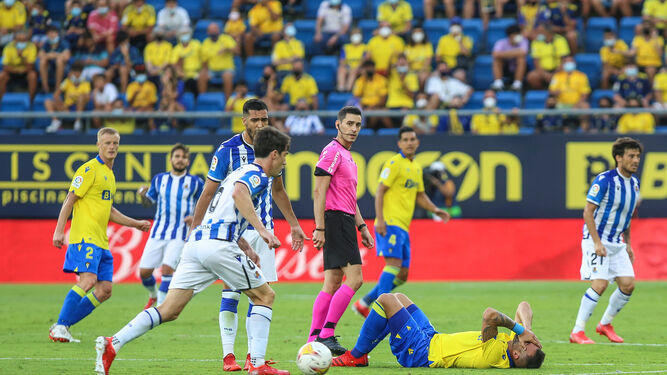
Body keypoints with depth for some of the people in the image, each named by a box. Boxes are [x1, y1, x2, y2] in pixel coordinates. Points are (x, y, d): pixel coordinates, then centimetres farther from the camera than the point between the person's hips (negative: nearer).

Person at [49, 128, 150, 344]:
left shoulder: (109, 174, 22)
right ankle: (60, 327, -19)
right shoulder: (90, 169, -5)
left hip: (100, 241, 9)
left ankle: (62, 327, 6)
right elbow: (70, 200, -9)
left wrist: (136, 224, 32)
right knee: (88, 280, -23)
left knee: (105, 290, 2)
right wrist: (59, 230, -17)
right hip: (84, 237, -9)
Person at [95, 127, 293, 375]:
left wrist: (245, 248, 39)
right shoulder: (257, 175, 0)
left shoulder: (241, 172, 29)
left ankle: (112, 344, -14)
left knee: (169, 310, 0)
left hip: (196, 242, 8)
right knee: (265, 296, 8)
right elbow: (239, 193, -23)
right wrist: (261, 229, -26)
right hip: (219, 244, -8)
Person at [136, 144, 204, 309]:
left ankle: (160, 306, -8)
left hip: (180, 235, -3)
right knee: (144, 271, -1)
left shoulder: (195, 183, 2)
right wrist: (143, 195, -3)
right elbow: (149, 202, 19)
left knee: (167, 268, -21)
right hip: (158, 232, 3)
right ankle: (153, 295, 30)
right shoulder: (159, 179, 10)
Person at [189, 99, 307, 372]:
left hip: (262, 231, 5)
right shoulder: (228, 150, -8)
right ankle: (228, 356, -4)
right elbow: (208, 193, -5)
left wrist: (293, 224, 25)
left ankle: (253, 355, 4)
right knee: (231, 290, -6)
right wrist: (194, 231, -8)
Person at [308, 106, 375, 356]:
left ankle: (314, 340, 5)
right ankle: (326, 334, -16)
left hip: (345, 222, 10)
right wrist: (319, 228, -21)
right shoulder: (332, 152, -10)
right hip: (337, 220, -10)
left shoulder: (347, 155, 21)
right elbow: (319, 191, -16)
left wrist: (361, 226, 24)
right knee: (354, 278, -15)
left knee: (333, 283, 6)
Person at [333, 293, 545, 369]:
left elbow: (489, 315, -49)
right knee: (399, 298, 21)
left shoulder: (495, 354, -36)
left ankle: (357, 356, 9)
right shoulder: (513, 341, -11)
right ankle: (359, 352, 30)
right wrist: (526, 328, -20)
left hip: (420, 351, -9)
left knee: (386, 300, -7)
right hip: (432, 338, 9)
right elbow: (524, 306, -1)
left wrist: (520, 330, -37)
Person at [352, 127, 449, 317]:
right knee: (394, 263, -20)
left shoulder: (416, 167, 19)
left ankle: (364, 303, 15)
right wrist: (380, 219, -20)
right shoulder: (394, 163, -6)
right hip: (390, 223, -9)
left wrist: (435, 210, 12)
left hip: (403, 226, 9)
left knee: (401, 276, 7)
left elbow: (420, 195, 29)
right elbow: (380, 191, -11)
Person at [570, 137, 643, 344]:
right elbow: (588, 212, -16)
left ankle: (605, 324, 19)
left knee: (628, 284, -1)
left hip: (616, 243, 7)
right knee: (599, 284, -17)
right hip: (596, 240, -7)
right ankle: (577, 332, -10)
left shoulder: (634, 182, 9)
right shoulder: (604, 180, -15)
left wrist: (628, 244, 19)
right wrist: (597, 242, -22)